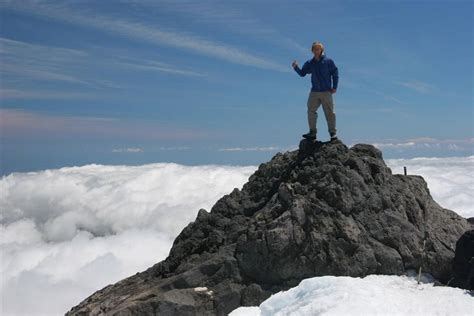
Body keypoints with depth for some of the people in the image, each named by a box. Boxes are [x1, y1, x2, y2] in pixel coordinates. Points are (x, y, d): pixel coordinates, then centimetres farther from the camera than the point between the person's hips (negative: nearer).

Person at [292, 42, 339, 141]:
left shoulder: (328, 61, -1)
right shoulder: (310, 63, 9)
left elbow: (335, 74, 1)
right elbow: (302, 73, 9)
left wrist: (334, 87, -6)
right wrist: (296, 68, -10)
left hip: (326, 92, -4)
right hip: (314, 92, 4)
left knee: (329, 112, -2)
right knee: (311, 111, 2)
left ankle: (333, 133, 5)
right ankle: (312, 132, 10)